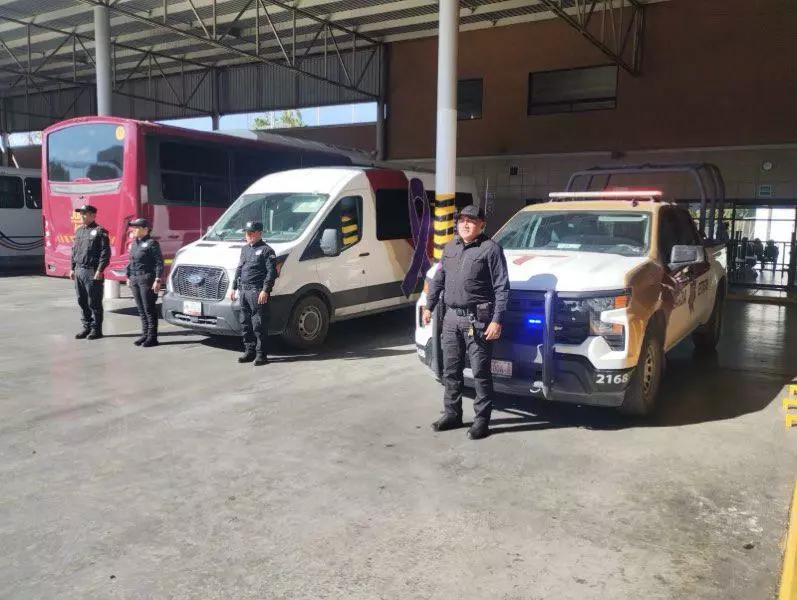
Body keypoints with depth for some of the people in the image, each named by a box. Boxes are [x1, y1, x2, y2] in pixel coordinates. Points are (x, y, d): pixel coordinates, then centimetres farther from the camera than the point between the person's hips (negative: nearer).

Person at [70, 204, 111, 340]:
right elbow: (74, 251, 21)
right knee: (82, 302, 12)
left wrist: (99, 270, -18)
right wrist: (72, 268, 15)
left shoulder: (99, 231, -7)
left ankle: (96, 329, 7)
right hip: (79, 271, 8)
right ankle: (87, 327, 22)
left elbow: (105, 252, -13)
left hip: (92, 272, -8)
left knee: (94, 303, -1)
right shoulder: (78, 231, 16)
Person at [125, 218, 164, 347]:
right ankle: (145, 334, 19)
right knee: (141, 309, 11)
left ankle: (152, 337, 1)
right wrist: (129, 277, 17)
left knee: (149, 309, -4)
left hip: (147, 279, -8)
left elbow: (159, 262, -11)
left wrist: (157, 280, -17)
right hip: (135, 279, 8)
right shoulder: (134, 243, 16)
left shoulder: (152, 243, -8)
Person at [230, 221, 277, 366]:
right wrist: (234, 287, 19)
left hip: (257, 291, -8)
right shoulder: (245, 249, 21)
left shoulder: (266, 250, -4)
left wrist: (265, 290, -19)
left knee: (259, 324, -7)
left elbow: (271, 272, -11)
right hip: (244, 290, 8)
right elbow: (239, 269, 25)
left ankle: (261, 354, -2)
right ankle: (249, 351, 21)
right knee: (245, 323, 11)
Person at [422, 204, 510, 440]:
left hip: (477, 320, -6)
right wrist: (429, 306, 14)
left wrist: (497, 320, -16)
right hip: (451, 317, 7)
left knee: (481, 372, 1)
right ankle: (452, 414, 27)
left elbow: (502, 288, -10)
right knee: (450, 370, 13)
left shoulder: (490, 249, -7)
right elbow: (438, 279, 21)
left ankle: (482, 420, 11)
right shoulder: (450, 248, 13)